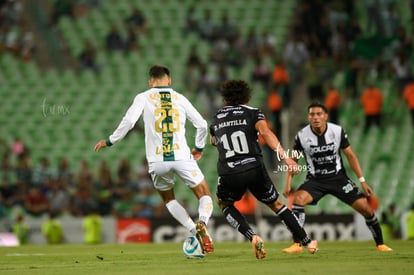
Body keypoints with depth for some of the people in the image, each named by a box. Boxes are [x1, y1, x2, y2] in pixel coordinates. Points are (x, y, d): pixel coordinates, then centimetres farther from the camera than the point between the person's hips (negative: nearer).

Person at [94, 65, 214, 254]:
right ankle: (202, 222, -22)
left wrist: (109, 141, 6)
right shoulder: (180, 99, 13)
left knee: (168, 199, 25)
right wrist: (199, 148, 29)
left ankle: (194, 231, 3)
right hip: (182, 157, 0)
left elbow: (128, 121, -7)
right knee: (205, 196, 12)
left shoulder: (143, 98, 7)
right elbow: (202, 125, 13)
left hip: (157, 161, 0)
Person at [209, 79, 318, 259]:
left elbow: (213, 141, 39)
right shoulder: (252, 113, 10)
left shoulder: (217, 118, 19)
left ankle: (252, 236, 6)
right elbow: (265, 132, -12)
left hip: (228, 174, 0)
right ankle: (306, 241, 23)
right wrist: (285, 156, -20)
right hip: (254, 170, 0)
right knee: (276, 204, 21)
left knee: (223, 203, 29)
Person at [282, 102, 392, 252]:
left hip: (338, 178, 1)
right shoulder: (302, 136, -12)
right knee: (297, 199, -29)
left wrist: (362, 181, -5)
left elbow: (351, 156, -2)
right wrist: (288, 183, -8)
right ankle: (296, 244, -24)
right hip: (315, 180, -1)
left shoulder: (338, 131, -11)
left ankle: (380, 244, 15)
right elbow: (293, 159, 2)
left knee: (366, 208, -7)